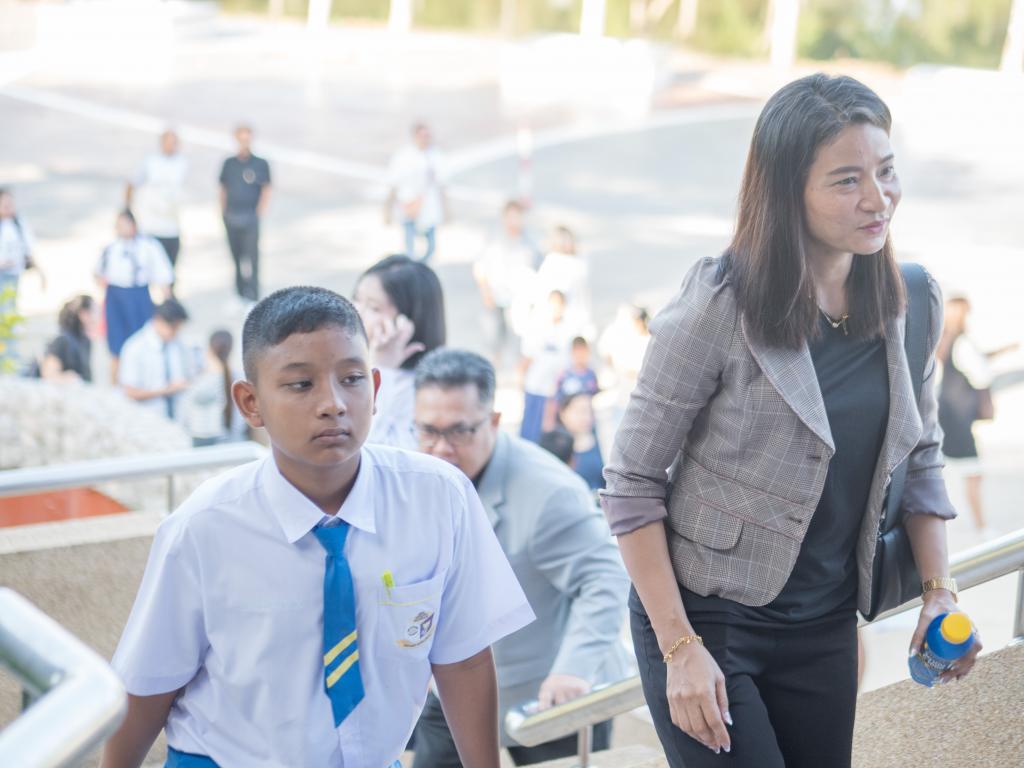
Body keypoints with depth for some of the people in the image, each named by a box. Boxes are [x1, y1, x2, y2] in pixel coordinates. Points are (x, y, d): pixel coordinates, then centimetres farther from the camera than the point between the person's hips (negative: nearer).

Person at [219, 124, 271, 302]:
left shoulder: (260, 164, -1)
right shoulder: (229, 163, 9)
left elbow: (266, 190, -2)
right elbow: (223, 189, 16)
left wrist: (260, 212, -13)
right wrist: (223, 212, 9)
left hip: (250, 216, -3)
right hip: (231, 217, 4)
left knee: (251, 255, -11)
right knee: (236, 255, 10)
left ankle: (252, 296, -11)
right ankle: (240, 292, 22)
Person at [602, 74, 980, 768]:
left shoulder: (910, 305, -2)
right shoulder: (717, 309, -19)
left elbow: (920, 456, 13)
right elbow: (632, 483, -15)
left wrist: (940, 588, 1)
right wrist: (681, 649, -17)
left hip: (826, 629, 5)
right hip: (709, 618, -5)